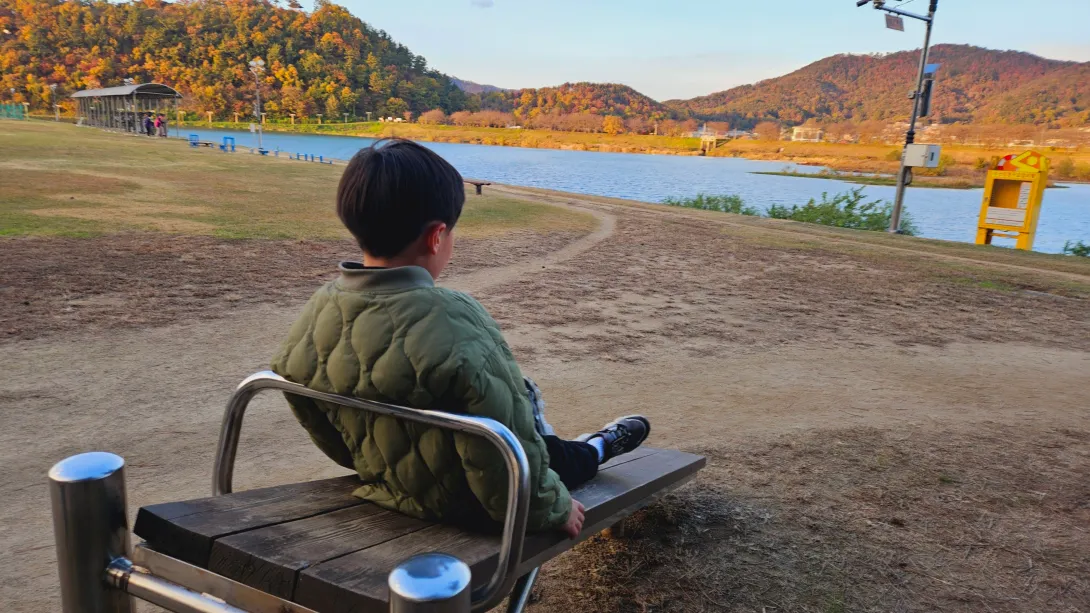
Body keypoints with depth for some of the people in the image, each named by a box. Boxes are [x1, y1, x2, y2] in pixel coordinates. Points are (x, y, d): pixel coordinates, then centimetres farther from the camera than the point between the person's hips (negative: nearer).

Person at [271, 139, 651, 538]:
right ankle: (594, 450, 57)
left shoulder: (312, 319, -11)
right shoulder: (456, 327, -35)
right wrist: (553, 509, -9)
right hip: (465, 506, -6)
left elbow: (326, 433, 4)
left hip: (385, 489, 6)